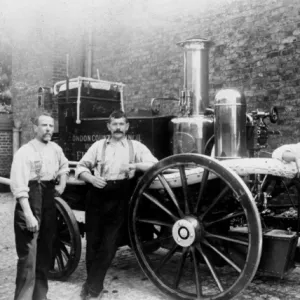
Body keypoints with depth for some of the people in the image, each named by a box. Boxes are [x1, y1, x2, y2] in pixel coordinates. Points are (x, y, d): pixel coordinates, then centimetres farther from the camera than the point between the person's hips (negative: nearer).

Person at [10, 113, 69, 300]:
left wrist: (62, 184, 15)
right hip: (30, 202, -7)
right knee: (28, 256, -7)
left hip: (49, 202, 7)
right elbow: (19, 186, -20)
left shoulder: (56, 149, 9)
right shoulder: (25, 152, -12)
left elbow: (64, 165, 31)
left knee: (45, 253, 15)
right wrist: (28, 215, -27)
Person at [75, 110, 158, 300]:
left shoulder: (136, 146, 7)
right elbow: (81, 167, 11)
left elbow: (155, 165, -2)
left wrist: (135, 165, -17)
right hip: (98, 197, 2)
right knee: (93, 243, 7)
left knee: (108, 245, 1)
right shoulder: (99, 145, 11)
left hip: (120, 200, -1)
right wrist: (91, 178, -9)